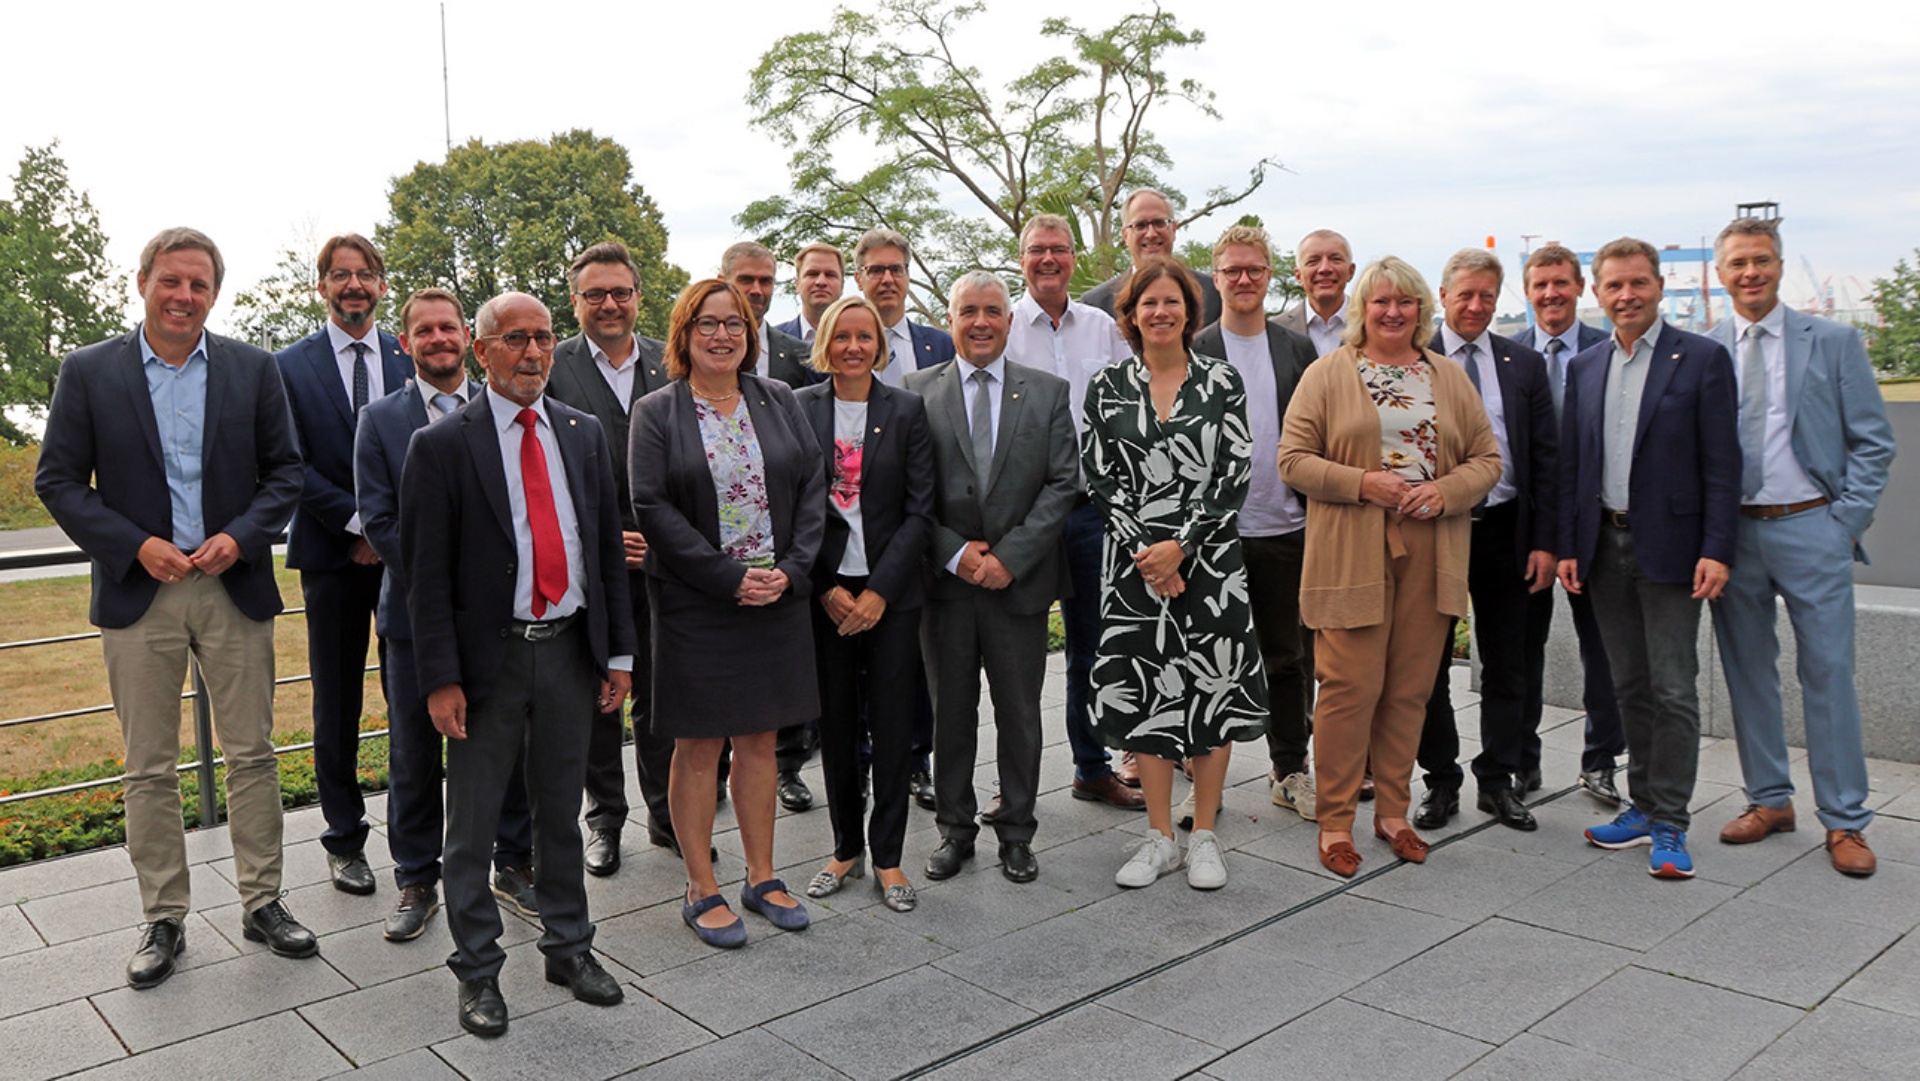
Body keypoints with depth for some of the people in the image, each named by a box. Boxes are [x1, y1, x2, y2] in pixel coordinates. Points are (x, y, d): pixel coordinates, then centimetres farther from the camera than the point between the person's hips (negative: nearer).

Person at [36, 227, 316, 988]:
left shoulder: (253, 370, 4)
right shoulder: (89, 371, 1)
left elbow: (284, 470, 5)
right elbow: (57, 479, 1)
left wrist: (241, 537, -11)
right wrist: (135, 545, -12)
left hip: (234, 588, 1)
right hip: (138, 594, 0)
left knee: (252, 754, 6)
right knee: (149, 769, 7)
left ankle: (262, 903, 19)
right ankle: (163, 919, 20)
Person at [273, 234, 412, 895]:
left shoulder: (412, 359, 8)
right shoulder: (291, 366, 3)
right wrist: (358, 523, -12)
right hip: (332, 556, -1)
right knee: (337, 704, 7)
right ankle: (344, 839, 19)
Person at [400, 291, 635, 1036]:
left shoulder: (584, 434, 7)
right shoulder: (441, 445, -7)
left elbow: (609, 549, 9)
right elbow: (425, 575, -8)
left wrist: (619, 653, 6)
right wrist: (441, 679, -13)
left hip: (571, 648, 4)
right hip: (489, 657, -4)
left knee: (562, 811, 17)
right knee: (473, 825, 8)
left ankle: (569, 948, 32)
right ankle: (478, 969, 24)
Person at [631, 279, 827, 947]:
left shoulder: (778, 401, 9)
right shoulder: (656, 413, -2)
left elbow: (813, 487, 5)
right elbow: (652, 507, -10)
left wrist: (791, 570, -9)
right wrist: (730, 578, -16)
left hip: (777, 598, 4)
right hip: (695, 605, -3)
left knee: (760, 740, 12)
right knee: (699, 747, 5)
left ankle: (762, 879, 25)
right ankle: (701, 892, 18)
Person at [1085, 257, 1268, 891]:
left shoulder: (1222, 382, 2)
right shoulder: (1107, 386, 5)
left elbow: (1235, 475, -4)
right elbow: (1098, 478, 0)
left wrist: (1181, 546, -13)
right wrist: (1147, 551, -10)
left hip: (1209, 558, -1)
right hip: (1134, 562, 1)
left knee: (1213, 688, 2)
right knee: (1143, 690, 4)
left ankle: (1203, 836, 16)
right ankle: (1160, 837, 18)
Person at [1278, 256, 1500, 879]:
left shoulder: (1450, 378, 14)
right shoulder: (1328, 373, 3)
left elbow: (1487, 459, 12)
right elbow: (1294, 459, -2)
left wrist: (1444, 491, -7)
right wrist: (1362, 483, -14)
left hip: (1430, 553, 4)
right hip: (1351, 553, -4)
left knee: (1410, 686, 8)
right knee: (1350, 684, -5)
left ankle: (1392, 811, 22)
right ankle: (1335, 821, 6)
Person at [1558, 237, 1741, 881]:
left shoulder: (1702, 359, -3)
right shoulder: (1584, 368, 11)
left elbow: (1721, 464, -7)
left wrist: (1715, 551, -13)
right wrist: (1568, 548, 6)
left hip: (1669, 546, -4)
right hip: (1604, 546, 5)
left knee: (1673, 690, -2)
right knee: (1630, 687, 13)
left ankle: (1669, 825, 6)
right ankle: (1644, 806, 24)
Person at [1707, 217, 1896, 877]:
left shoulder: (1834, 342, 2)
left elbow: (1873, 442, 2)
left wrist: (1847, 520, -6)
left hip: (1810, 528, -2)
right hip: (1731, 532, 2)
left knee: (1829, 674, 1)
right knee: (1748, 672, 10)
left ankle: (1844, 822, 12)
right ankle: (1769, 800, 25)